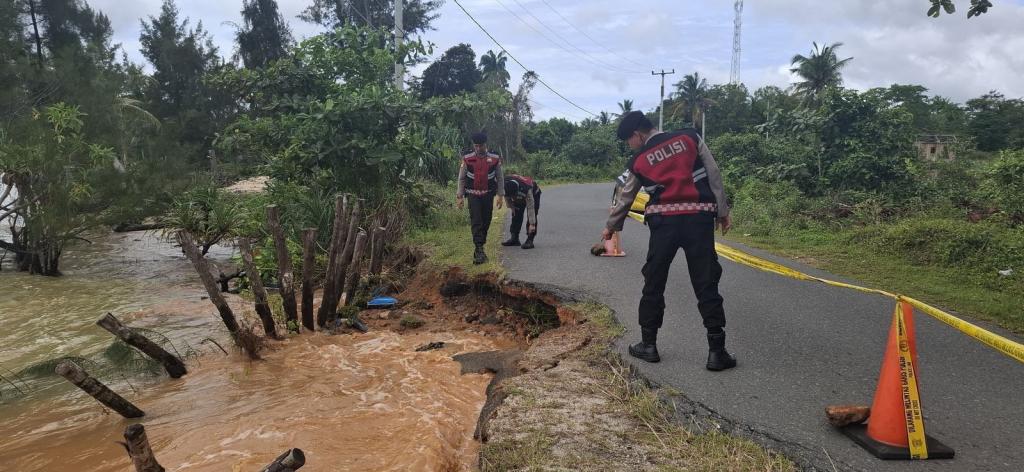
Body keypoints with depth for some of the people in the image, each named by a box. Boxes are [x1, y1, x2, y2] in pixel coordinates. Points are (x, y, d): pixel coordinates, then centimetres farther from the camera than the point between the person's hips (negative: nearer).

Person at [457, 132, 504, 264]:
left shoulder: (495, 159, -1)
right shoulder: (467, 159, -3)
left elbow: (500, 178, 6)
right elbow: (461, 179, 3)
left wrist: (500, 196, 1)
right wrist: (460, 196, -1)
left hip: (488, 195, 2)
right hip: (473, 195, -2)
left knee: (486, 222, 8)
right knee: (476, 221, -12)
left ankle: (480, 247, 22)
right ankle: (479, 250, -16)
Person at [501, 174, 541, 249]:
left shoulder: (526, 189, -46)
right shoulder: (505, 183, -32)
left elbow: (530, 208, -42)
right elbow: (507, 196, -7)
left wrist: (532, 224, -41)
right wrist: (512, 207, -5)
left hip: (533, 193, -5)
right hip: (519, 197, 5)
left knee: (531, 215, -17)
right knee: (516, 215, 1)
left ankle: (530, 240, -16)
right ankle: (514, 238, 9)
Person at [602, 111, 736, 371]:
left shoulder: (639, 161, 9)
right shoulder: (690, 137, 8)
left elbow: (624, 199, 19)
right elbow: (714, 174, 5)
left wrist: (611, 227, 34)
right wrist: (723, 211, 10)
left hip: (664, 221, 0)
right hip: (699, 218, 1)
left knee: (654, 283, 12)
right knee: (706, 285, 2)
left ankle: (648, 345, 17)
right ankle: (716, 351, 2)